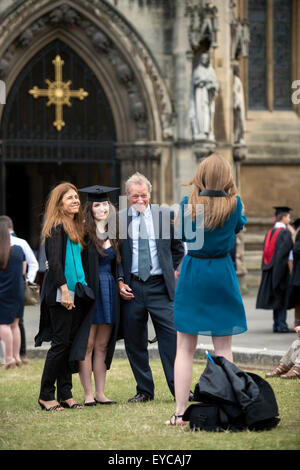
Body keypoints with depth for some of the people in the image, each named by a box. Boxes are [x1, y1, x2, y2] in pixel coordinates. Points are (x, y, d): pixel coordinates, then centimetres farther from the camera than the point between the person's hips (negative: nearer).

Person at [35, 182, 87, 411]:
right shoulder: (56, 227, -9)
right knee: (61, 343, -6)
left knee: (70, 343, 7)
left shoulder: (75, 227, 16)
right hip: (60, 295, -8)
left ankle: (65, 394, 10)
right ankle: (46, 395, 1)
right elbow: (54, 261, -16)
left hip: (75, 295, 8)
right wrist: (64, 290, -22)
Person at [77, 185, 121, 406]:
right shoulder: (84, 233, -6)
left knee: (102, 346, 8)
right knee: (87, 344, -3)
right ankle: (88, 394, 0)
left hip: (108, 292, 6)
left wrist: (119, 284, 14)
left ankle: (100, 393, 11)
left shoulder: (113, 234, 13)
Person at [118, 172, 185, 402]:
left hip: (160, 287, -1)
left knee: (171, 337, -5)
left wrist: (169, 271, 7)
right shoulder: (118, 219, 4)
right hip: (131, 288, 1)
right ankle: (144, 390, 16)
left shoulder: (166, 215, 4)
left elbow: (178, 249, 14)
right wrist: (120, 281, -2)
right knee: (135, 343, 5)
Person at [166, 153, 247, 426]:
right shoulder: (234, 203, -7)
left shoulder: (188, 203, -7)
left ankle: (180, 413, 1)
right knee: (223, 348, 6)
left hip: (192, 273, 0)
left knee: (185, 349, 4)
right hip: (223, 274, 0)